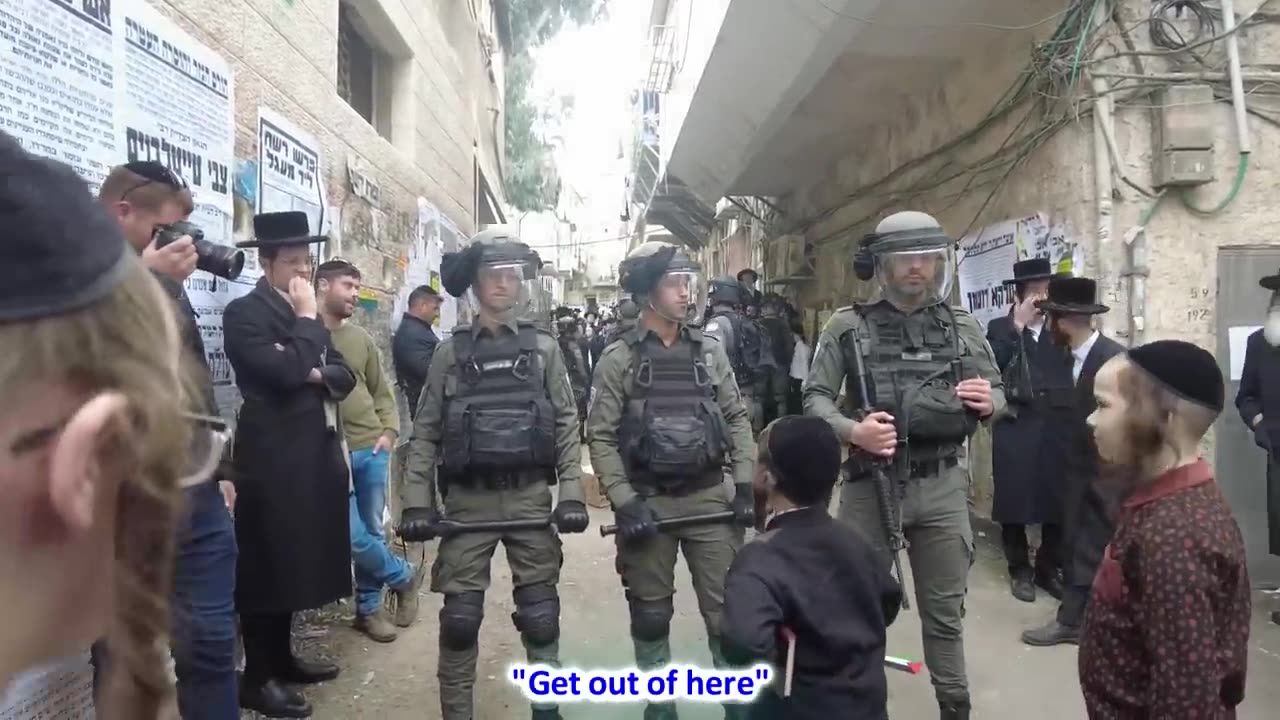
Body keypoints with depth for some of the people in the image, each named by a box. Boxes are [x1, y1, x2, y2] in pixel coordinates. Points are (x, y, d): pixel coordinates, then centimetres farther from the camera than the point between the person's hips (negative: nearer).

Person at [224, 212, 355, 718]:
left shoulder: (304, 316, 16)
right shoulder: (244, 312, -9)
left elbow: (344, 376, 13)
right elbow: (285, 372, -23)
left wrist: (319, 375, -8)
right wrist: (307, 318, -13)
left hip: (315, 455, 8)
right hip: (273, 460, -8)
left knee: (294, 564, 16)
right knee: (267, 568, 0)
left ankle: (282, 659, 29)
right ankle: (257, 678, 11)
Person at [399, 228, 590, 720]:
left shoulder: (543, 348, 4)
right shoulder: (451, 353, 4)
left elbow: (566, 426, 2)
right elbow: (425, 433, 4)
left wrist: (571, 493, -6)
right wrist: (417, 502, -4)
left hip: (531, 498, 0)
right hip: (468, 500, 0)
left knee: (540, 615, 6)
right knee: (459, 618, 4)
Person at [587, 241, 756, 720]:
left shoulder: (710, 351, 5)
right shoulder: (618, 358, -4)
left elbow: (736, 419, 8)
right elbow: (601, 436, -6)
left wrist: (745, 485, 0)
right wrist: (623, 501, -13)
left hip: (710, 498, 2)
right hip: (647, 503, -2)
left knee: (728, 610, 5)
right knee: (650, 616, 12)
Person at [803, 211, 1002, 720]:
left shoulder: (964, 328, 5)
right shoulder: (847, 326, -4)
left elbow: (997, 393, 13)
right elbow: (815, 397, -4)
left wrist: (988, 402, -10)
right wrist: (852, 430, -22)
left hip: (943, 487, 2)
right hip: (871, 484, -2)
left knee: (945, 610, 16)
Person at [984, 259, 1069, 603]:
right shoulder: (1000, 329, 4)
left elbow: (1073, 371, -1)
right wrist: (1017, 326, -12)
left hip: (1058, 429, 2)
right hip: (1016, 429, -2)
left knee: (1058, 502, 7)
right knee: (1014, 501, 5)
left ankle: (1048, 568, 24)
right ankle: (1020, 570, 20)